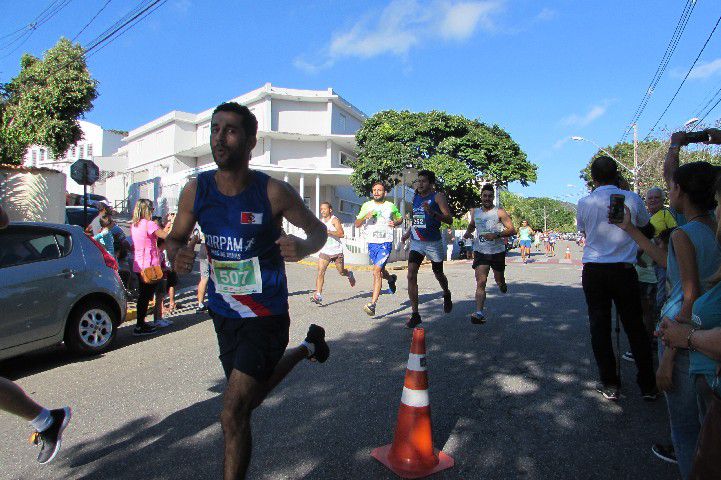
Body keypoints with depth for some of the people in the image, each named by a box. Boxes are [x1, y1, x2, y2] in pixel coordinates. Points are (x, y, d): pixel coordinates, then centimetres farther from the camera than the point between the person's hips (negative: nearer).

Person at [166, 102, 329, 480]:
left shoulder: (274, 192, -17)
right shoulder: (196, 190, -7)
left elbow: (317, 228, -4)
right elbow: (174, 238, 7)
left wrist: (303, 247, -28)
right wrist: (177, 256, -18)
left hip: (266, 314, -5)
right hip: (222, 311, 6)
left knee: (233, 415, -11)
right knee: (246, 401, 26)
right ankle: (307, 348, 51)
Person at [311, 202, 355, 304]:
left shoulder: (334, 220, -11)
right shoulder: (320, 221, 9)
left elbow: (341, 234, -24)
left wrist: (328, 232, -30)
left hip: (336, 250, -4)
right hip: (325, 251, 4)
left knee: (341, 272, 12)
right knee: (320, 272, -12)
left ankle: (349, 274, 48)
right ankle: (318, 295, -14)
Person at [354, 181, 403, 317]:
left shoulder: (391, 206, 4)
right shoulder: (367, 205, 6)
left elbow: (400, 218, 20)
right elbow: (357, 224, 6)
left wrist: (395, 223, -3)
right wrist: (365, 217, -14)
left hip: (386, 243, -3)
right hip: (371, 243, 4)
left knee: (377, 271, -17)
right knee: (380, 271, 19)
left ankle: (372, 304, -17)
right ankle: (391, 279, 55)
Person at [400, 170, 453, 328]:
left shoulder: (438, 197, -8)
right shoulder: (415, 197, 9)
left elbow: (449, 220, -17)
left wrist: (432, 212, -31)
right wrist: (409, 232, 16)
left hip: (434, 242, -4)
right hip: (416, 243, 4)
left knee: (439, 275, 15)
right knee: (411, 276, -13)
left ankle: (446, 295, 50)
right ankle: (415, 314, -7)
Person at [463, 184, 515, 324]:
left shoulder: (500, 212, -6)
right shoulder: (475, 212, 8)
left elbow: (512, 230, -11)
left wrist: (496, 235, -26)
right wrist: (468, 232, 5)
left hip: (498, 251, -1)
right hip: (480, 251, 2)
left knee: (499, 281, 16)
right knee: (480, 282, -12)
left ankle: (502, 284, 54)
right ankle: (479, 313, -16)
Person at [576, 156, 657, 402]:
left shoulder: (585, 203, -3)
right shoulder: (632, 199, -2)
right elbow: (647, 227, 17)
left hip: (594, 271, 0)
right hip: (624, 270, 1)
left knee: (600, 327, 8)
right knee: (635, 327, 11)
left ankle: (609, 384, 14)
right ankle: (648, 386, 19)